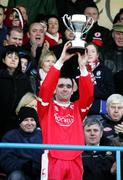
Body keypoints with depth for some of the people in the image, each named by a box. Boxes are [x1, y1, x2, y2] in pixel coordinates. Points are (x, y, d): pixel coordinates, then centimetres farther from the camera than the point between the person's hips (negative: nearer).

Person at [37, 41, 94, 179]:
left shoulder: (77, 109, 16)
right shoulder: (47, 107, 9)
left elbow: (88, 93, 1)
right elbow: (45, 88, -7)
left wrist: (82, 66, -7)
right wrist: (61, 60, -11)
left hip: (75, 161, 3)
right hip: (53, 160, -3)